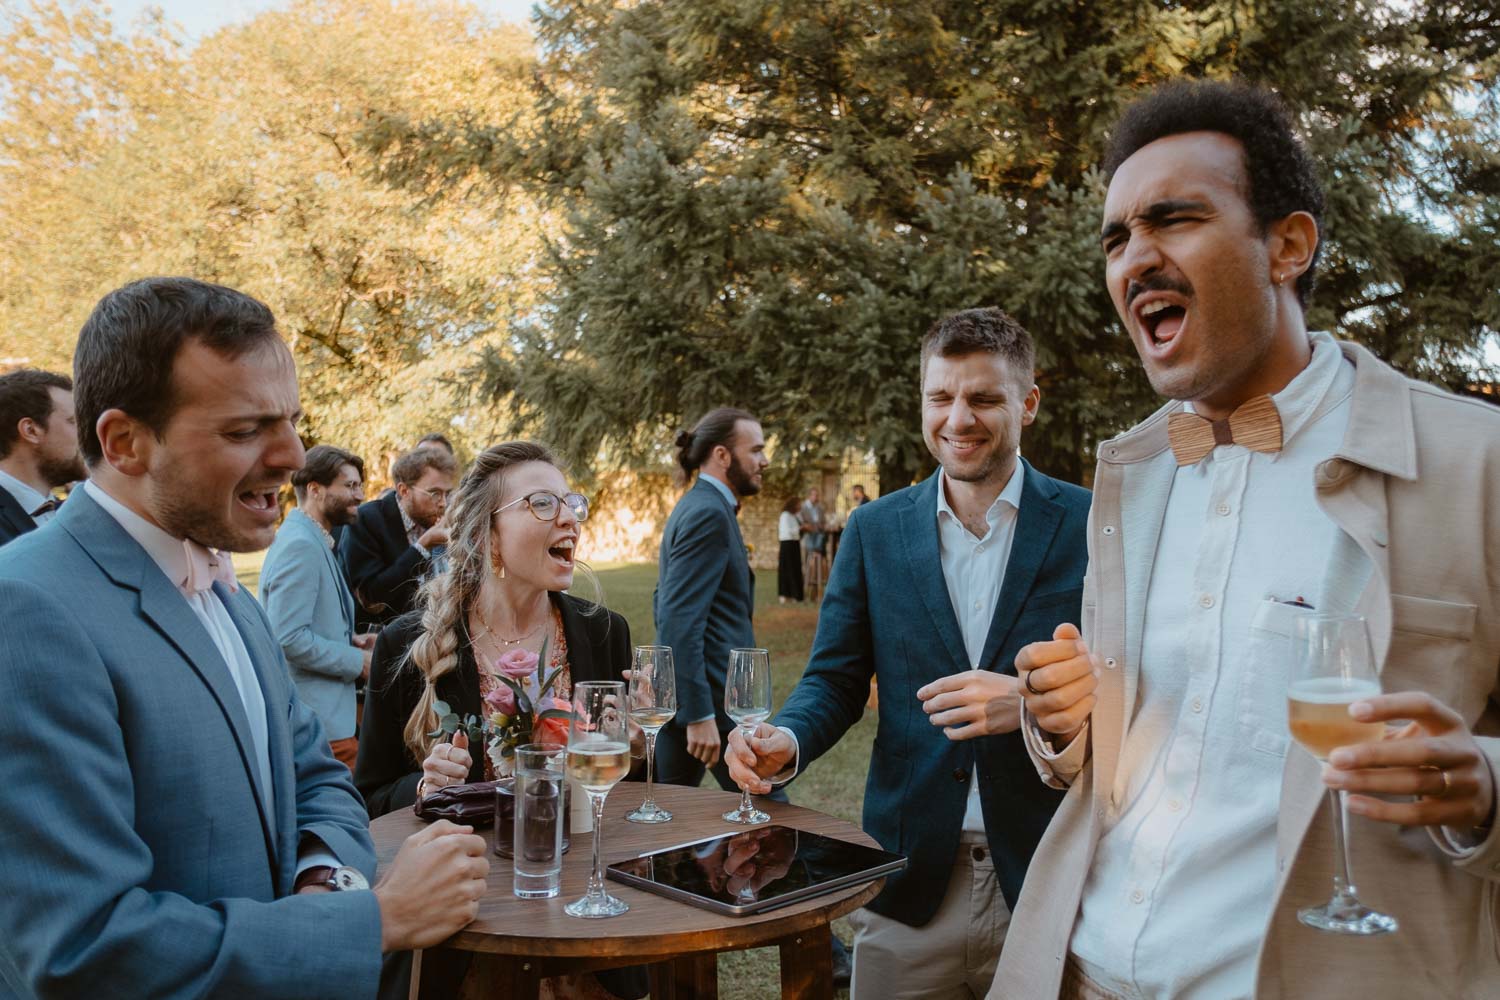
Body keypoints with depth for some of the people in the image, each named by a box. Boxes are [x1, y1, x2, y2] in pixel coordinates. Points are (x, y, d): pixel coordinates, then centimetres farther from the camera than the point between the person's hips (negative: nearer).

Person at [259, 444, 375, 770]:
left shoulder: (313, 541, 14)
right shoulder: (300, 546, -16)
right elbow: (289, 639, -23)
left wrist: (350, 641, 7)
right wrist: (358, 661, -14)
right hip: (319, 719, -10)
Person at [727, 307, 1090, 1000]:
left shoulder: (1090, 525, -3)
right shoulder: (874, 531, 5)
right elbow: (835, 678, 6)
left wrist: (1032, 701, -20)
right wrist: (785, 741, -15)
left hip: (1051, 879, -1)